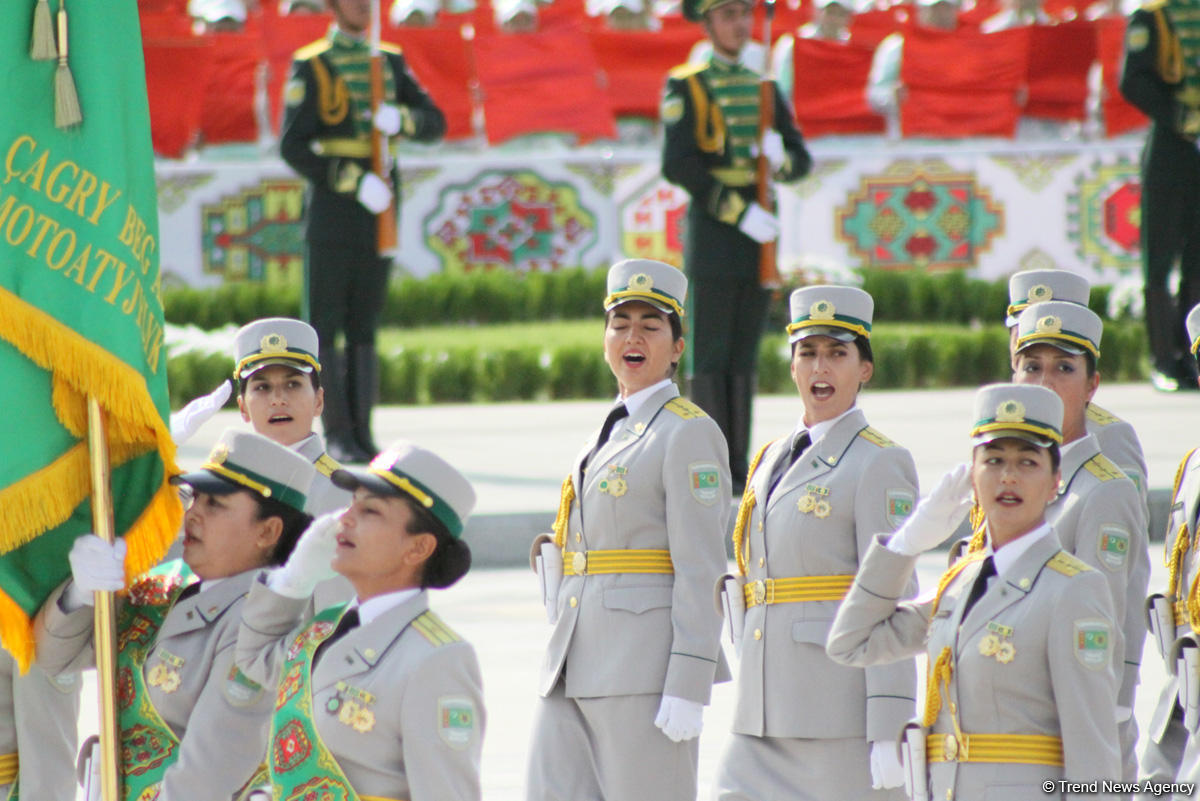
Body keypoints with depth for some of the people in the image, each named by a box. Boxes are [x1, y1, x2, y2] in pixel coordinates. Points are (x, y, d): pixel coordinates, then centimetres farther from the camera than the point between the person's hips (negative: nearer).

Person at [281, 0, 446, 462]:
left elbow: (435, 125, 8)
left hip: (378, 213, 5)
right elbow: (293, 146, -10)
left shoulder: (392, 64, 13)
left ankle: (361, 434, 10)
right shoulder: (310, 68, -2)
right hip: (331, 215, -5)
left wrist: (399, 119, -15)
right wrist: (355, 182, -19)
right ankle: (338, 436, -2)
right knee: (325, 325, -4)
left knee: (365, 328, 7)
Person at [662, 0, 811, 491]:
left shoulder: (764, 88, 15)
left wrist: (779, 158, -12)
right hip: (712, 239, -6)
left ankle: (739, 469, 9)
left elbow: (802, 162, 13)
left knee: (744, 358, 7)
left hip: (758, 239, 6)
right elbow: (678, 165, -13)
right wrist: (740, 212, -18)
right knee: (710, 357, -6)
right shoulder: (685, 88, -3)